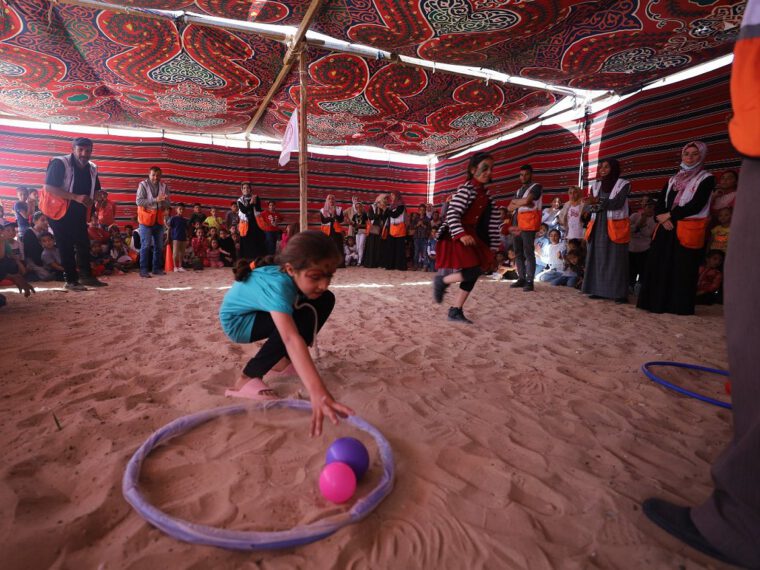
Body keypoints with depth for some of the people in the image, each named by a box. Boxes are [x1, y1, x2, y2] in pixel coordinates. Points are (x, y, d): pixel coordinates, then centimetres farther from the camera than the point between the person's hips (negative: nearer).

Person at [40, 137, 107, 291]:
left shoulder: (91, 169, 6)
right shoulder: (60, 163, -15)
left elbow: (95, 190, 16)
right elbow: (49, 187, -23)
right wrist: (76, 197, -32)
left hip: (79, 213, 7)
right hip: (60, 211, -6)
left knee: (84, 244, 9)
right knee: (66, 246, -3)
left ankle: (86, 276, 20)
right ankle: (71, 281, 3)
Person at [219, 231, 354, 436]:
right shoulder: (277, 285, -42)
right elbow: (291, 339, -55)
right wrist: (318, 392, -65)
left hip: (263, 311, 7)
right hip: (238, 321, -7)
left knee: (325, 300, -6)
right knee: (304, 316, -32)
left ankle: (283, 359, 6)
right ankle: (248, 378, -19)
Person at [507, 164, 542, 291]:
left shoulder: (536, 187, 1)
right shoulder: (519, 190, 23)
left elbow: (527, 200, -17)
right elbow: (510, 208, 13)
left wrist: (515, 201, 2)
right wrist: (521, 203, -5)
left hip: (528, 223, -8)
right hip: (516, 224, 8)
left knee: (528, 253, -9)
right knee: (518, 253, 7)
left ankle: (529, 281, -8)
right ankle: (522, 279, 13)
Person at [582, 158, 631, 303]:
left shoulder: (624, 184, -1)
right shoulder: (596, 185, 13)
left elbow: (617, 203, -15)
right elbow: (591, 205, 8)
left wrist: (598, 201, -26)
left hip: (615, 227, -4)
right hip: (598, 226, 4)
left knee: (616, 259, -5)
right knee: (598, 258, 2)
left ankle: (619, 293, -2)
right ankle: (599, 290, 8)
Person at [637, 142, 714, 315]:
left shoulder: (706, 179, 2)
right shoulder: (673, 180, 19)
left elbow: (696, 205, -10)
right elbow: (659, 203, 10)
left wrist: (669, 215, -9)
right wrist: (661, 218, -9)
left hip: (688, 231, -5)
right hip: (666, 229, 5)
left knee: (682, 270, -4)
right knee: (660, 266, 1)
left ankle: (678, 305, 3)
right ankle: (658, 303, 6)